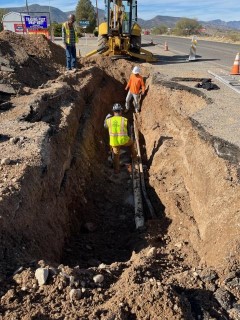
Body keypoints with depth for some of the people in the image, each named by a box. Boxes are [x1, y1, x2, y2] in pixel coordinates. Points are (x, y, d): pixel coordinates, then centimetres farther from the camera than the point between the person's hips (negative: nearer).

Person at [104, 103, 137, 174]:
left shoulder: (109, 120, -6)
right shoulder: (125, 120, -10)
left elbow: (105, 126, 18)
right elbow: (128, 132, 1)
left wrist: (106, 118, 32)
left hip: (114, 142, 1)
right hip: (124, 141, -1)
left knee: (116, 156, 23)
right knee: (131, 143, 33)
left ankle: (116, 170, 33)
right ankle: (134, 156, 48)